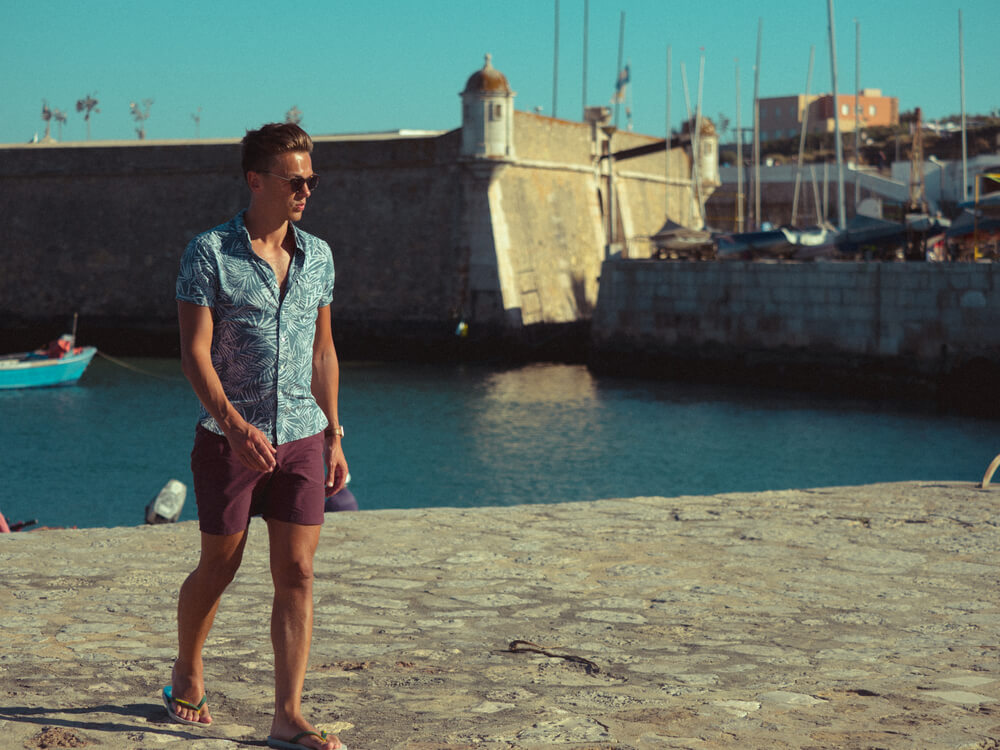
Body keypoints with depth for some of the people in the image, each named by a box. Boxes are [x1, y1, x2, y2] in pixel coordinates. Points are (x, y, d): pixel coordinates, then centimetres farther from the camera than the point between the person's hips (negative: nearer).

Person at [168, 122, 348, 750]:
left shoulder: (317, 255, 9)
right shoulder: (209, 252, -7)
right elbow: (195, 351, -12)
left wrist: (334, 438, 14)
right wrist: (235, 425, -25)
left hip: (301, 438, 4)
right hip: (230, 438, -4)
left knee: (297, 575, -3)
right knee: (220, 567, 10)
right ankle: (187, 674, 37)